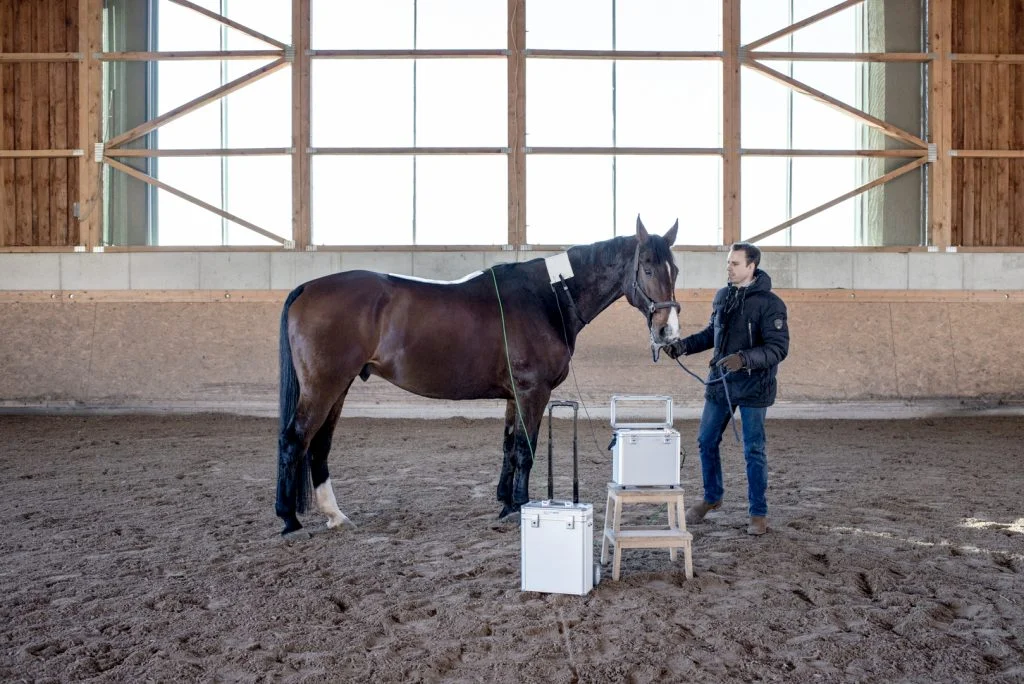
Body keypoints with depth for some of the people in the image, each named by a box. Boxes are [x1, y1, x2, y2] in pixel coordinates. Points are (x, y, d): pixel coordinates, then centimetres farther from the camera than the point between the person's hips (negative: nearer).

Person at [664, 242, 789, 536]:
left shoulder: (769, 303, -14)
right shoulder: (722, 296, 5)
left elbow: (778, 348, -19)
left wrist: (744, 358, -33)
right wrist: (683, 345, 5)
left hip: (753, 385, -6)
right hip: (719, 380, 6)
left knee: (754, 451, 3)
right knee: (706, 442, 14)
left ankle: (758, 513, 18)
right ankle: (712, 497, 35)